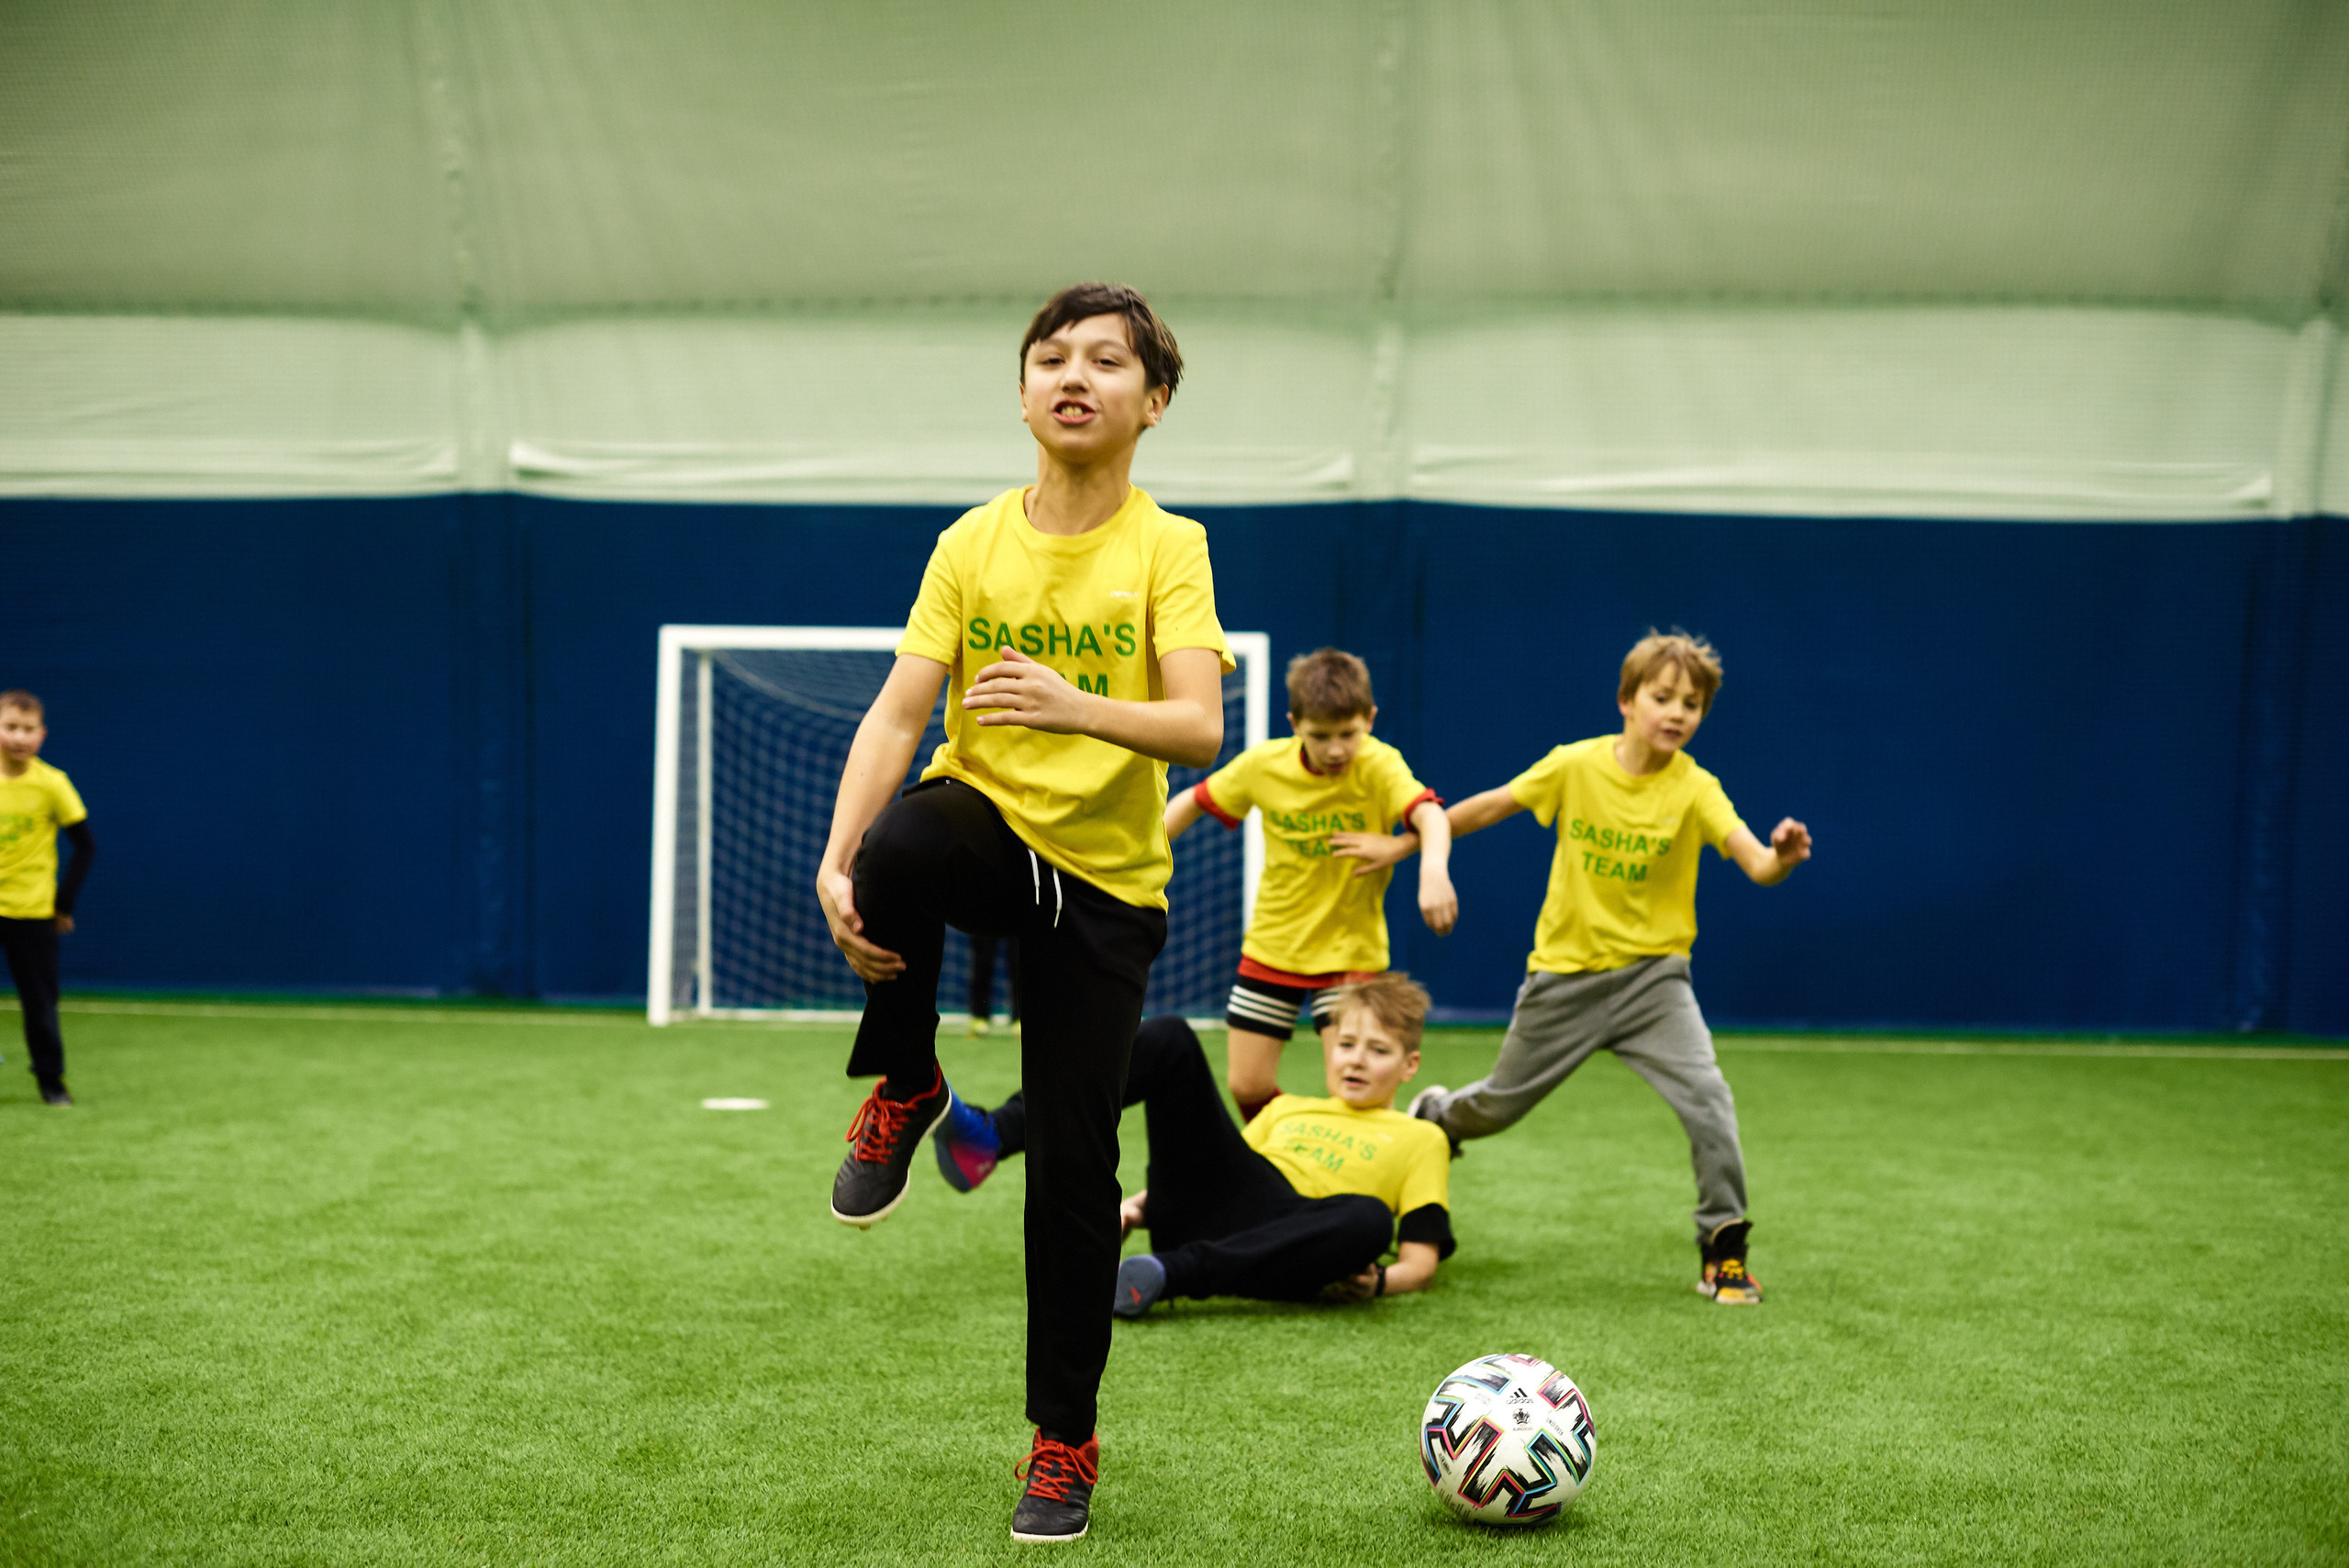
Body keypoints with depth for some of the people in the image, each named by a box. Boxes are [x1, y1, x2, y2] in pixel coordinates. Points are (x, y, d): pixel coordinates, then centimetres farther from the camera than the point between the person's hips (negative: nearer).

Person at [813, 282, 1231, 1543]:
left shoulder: (1168, 549, -6)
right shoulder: (972, 544, -1)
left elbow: (1198, 731, -18)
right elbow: (898, 715, -8)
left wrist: (1077, 707, -38)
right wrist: (838, 860, -23)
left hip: (1105, 880, -1)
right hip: (983, 816, 1)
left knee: (1073, 1172, -3)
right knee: (896, 849, -37)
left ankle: (1064, 1443, 17)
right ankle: (903, 1088, -7)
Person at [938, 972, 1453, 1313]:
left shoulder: (1420, 1139, 20)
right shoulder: (1287, 1108, 33)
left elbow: (1421, 1261, 9)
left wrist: (1374, 1281, -14)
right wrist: (1142, 1206, 9)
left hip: (1270, 1246, -4)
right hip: (1205, 1205, 4)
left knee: (1367, 1219, -39)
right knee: (1168, 1037, -12)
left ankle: (1165, 1274, -44)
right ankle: (991, 1137, -32)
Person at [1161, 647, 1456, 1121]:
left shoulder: (1379, 766, -18)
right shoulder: (1262, 765, -8)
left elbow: (1429, 814, -36)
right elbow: (1193, 802, 6)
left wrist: (1433, 869, -57)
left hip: (1351, 952, -3)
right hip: (1271, 948, 3)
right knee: (1247, 1087, 5)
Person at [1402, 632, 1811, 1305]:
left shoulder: (1695, 789, -15)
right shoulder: (1576, 765, -10)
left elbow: (1755, 863, -29)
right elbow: (1492, 805, 4)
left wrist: (1781, 857, -53)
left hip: (1651, 972, -1)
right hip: (1565, 971, 1)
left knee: (1706, 1096, -21)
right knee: (1499, 1105, 16)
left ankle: (1723, 1246, -4)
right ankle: (1432, 1116, 51)